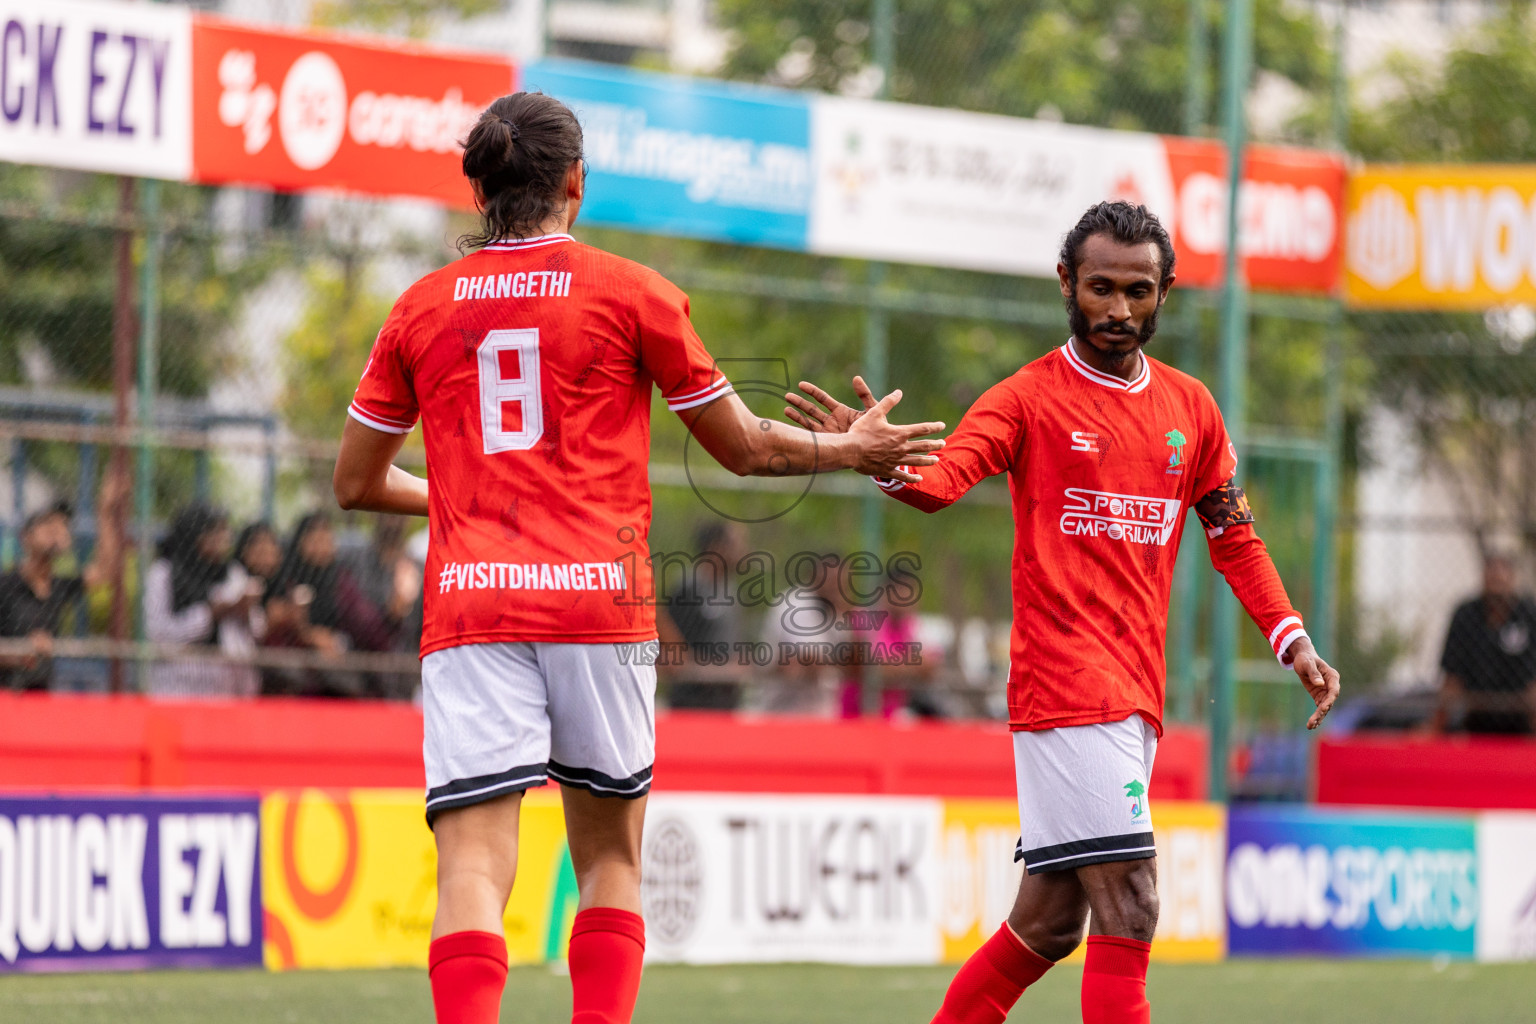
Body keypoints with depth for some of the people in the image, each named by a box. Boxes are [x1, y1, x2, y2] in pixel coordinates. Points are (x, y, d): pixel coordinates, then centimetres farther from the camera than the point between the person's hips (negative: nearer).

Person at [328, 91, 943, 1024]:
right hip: (600, 598, -1)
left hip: (469, 602, 1)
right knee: (610, 865, 15)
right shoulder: (631, 292, 4)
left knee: (474, 873, -8)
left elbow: (357, 482, 17)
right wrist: (851, 451, 29)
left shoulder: (423, 308, 10)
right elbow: (744, 447, 11)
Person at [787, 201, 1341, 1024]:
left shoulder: (1190, 408, 14)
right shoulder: (1030, 398, -3)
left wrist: (1292, 642, 10)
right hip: (1063, 679, -6)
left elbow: (1234, 537, 21)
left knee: (1048, 923, 12)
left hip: (1137, 697, 6)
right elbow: (942, 478, -18)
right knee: (1127, 910, -15)